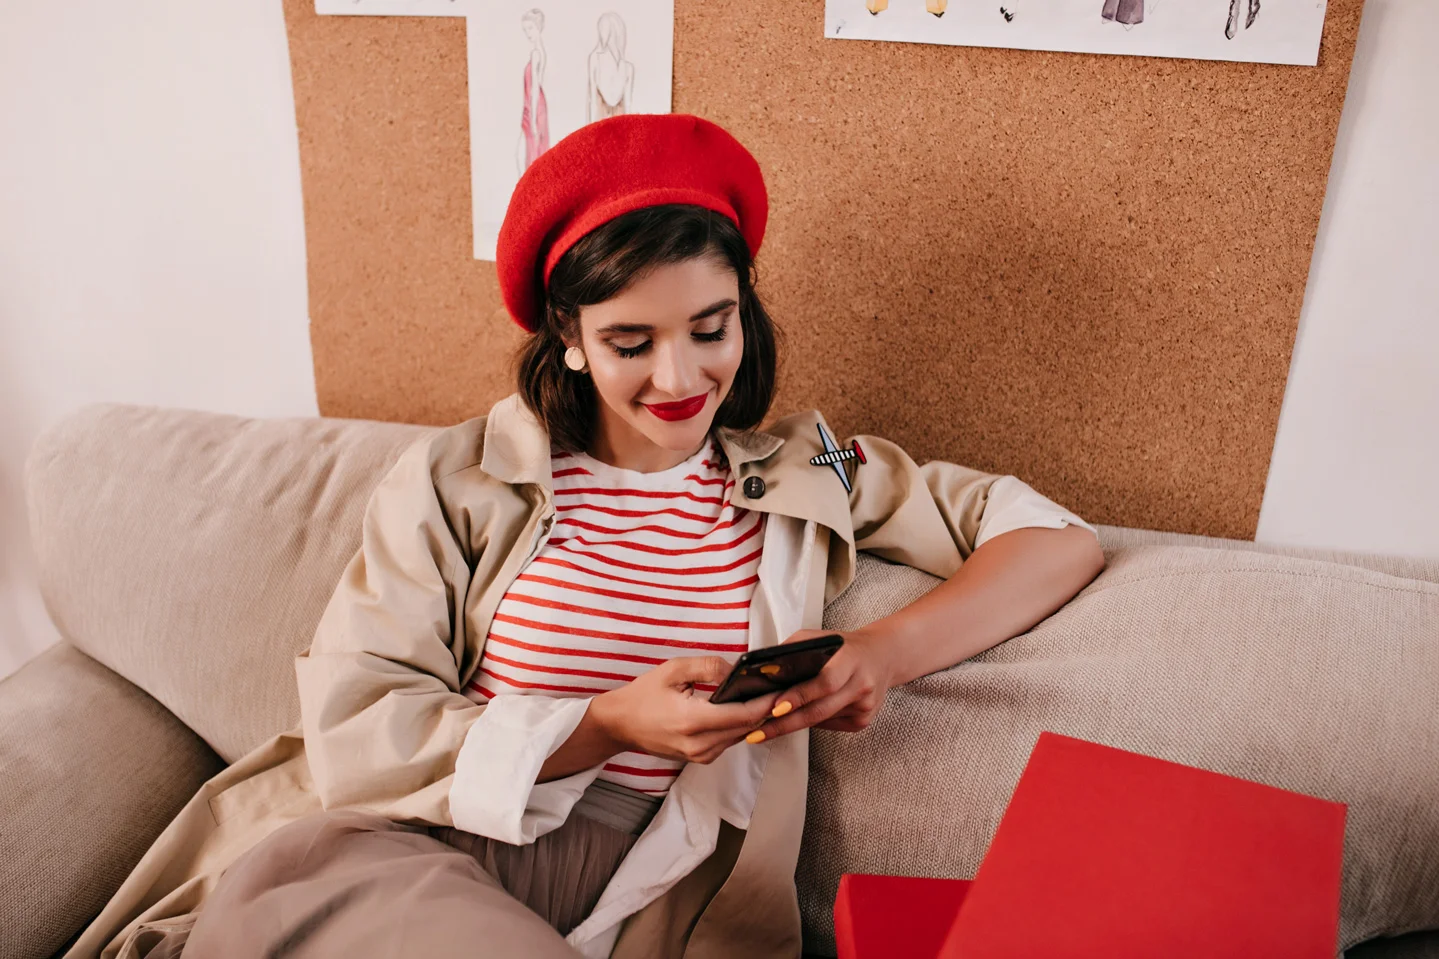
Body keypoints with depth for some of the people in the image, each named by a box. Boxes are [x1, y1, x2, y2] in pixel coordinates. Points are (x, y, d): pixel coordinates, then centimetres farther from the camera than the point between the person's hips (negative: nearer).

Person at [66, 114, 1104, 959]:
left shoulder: (807, 477, 5)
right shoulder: (457, 481, 1)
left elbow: (1058, 537, 2)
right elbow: (349, 730, -6)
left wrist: (888, 652, -16)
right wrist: (609, 725, -18)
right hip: (393, 854, -1)